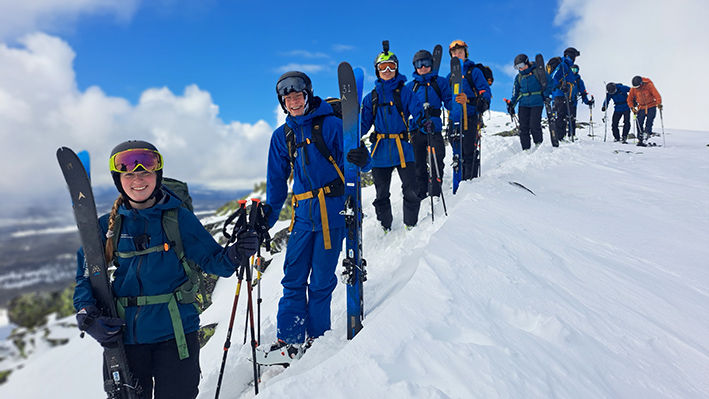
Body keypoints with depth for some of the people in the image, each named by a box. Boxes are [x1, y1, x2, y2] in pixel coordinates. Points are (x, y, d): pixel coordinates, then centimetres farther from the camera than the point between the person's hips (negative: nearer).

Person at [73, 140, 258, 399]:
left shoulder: (179, 217, -3)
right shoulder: (108, 226, 3)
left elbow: (212, 259, -2)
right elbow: (86, 277, 9)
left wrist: (235, 254, -23)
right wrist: (88, 317, -7)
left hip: (174, 331, -2)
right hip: (123, 334, 2)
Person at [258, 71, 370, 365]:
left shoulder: (330, 125, -2)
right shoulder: (281, 136, 13)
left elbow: (349, 162, -5)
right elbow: (277, 179, 17)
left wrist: (362, 160, -28)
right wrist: (268, 215, 14)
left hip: (332, 211, -4)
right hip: (303, 214, 5)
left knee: (321, 280, 3)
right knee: (293, 278, 5)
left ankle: (317, 338, 19)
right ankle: (289, 340, 16)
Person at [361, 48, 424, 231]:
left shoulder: (405, 92, 5)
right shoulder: (371, 97, 13)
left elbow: (417, 111, -6)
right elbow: (364, 122, 12)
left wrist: (422, 120, -28)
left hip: (402, 148, -2)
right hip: (380, 151, 2)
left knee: (411, 191, -4)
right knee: (381, 194, 9)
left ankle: (411, 225, 16)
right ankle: (385, 228, 26)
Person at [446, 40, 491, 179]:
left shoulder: (474, 72, 5)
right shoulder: (450, 76, 20)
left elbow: (485, 91, -3)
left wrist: (483, 102, -22)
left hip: (469, 117, -5)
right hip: (454, 119, 5)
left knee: (469, 152, -10)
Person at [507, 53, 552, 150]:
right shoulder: (519, 77, 15)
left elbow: (549, 82, 3)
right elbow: (515, 92, 19)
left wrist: (546, 95, -5)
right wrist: (512, 103, 8)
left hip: (537, 103, -5)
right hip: (523, 104, 5)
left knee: (534, 126, -12)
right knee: (523, 127, -2)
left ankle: (539, 145, 9)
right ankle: (526, 149, 5)